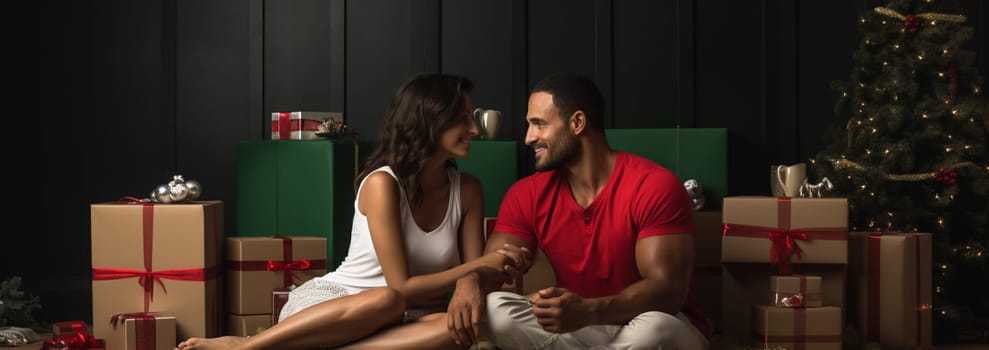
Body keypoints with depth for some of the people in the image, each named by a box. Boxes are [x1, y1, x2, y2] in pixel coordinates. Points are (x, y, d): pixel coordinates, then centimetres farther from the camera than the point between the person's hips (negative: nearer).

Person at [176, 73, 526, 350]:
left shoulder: (467, 190, 1)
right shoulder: (382, 184, -15)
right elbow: (401, 287, -19)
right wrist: (479, 267, -14)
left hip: (397, 320, 5)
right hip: (327, 304, -5)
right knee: (388, 301, -40)